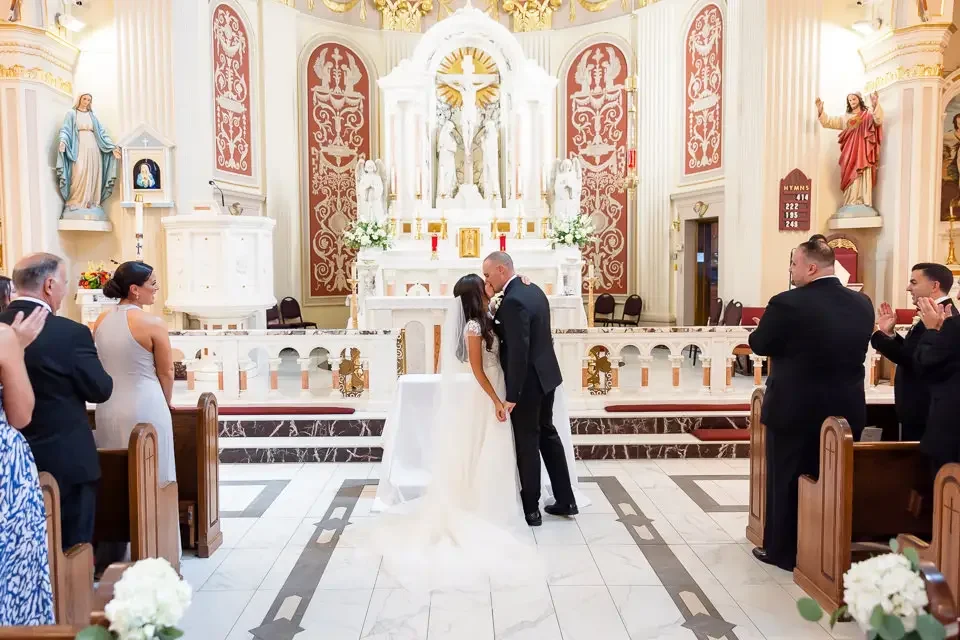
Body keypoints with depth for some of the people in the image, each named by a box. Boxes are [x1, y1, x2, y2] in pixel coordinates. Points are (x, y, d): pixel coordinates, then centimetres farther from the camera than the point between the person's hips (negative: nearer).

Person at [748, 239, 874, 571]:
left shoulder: (787, 303, -19)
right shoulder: (862, 304, 0)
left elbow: (759, 345, -7)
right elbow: (853, 350, 13)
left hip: (794, 409, -5)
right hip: (847, 409, 5)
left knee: (786, 481, 10)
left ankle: (783, 550, 21)